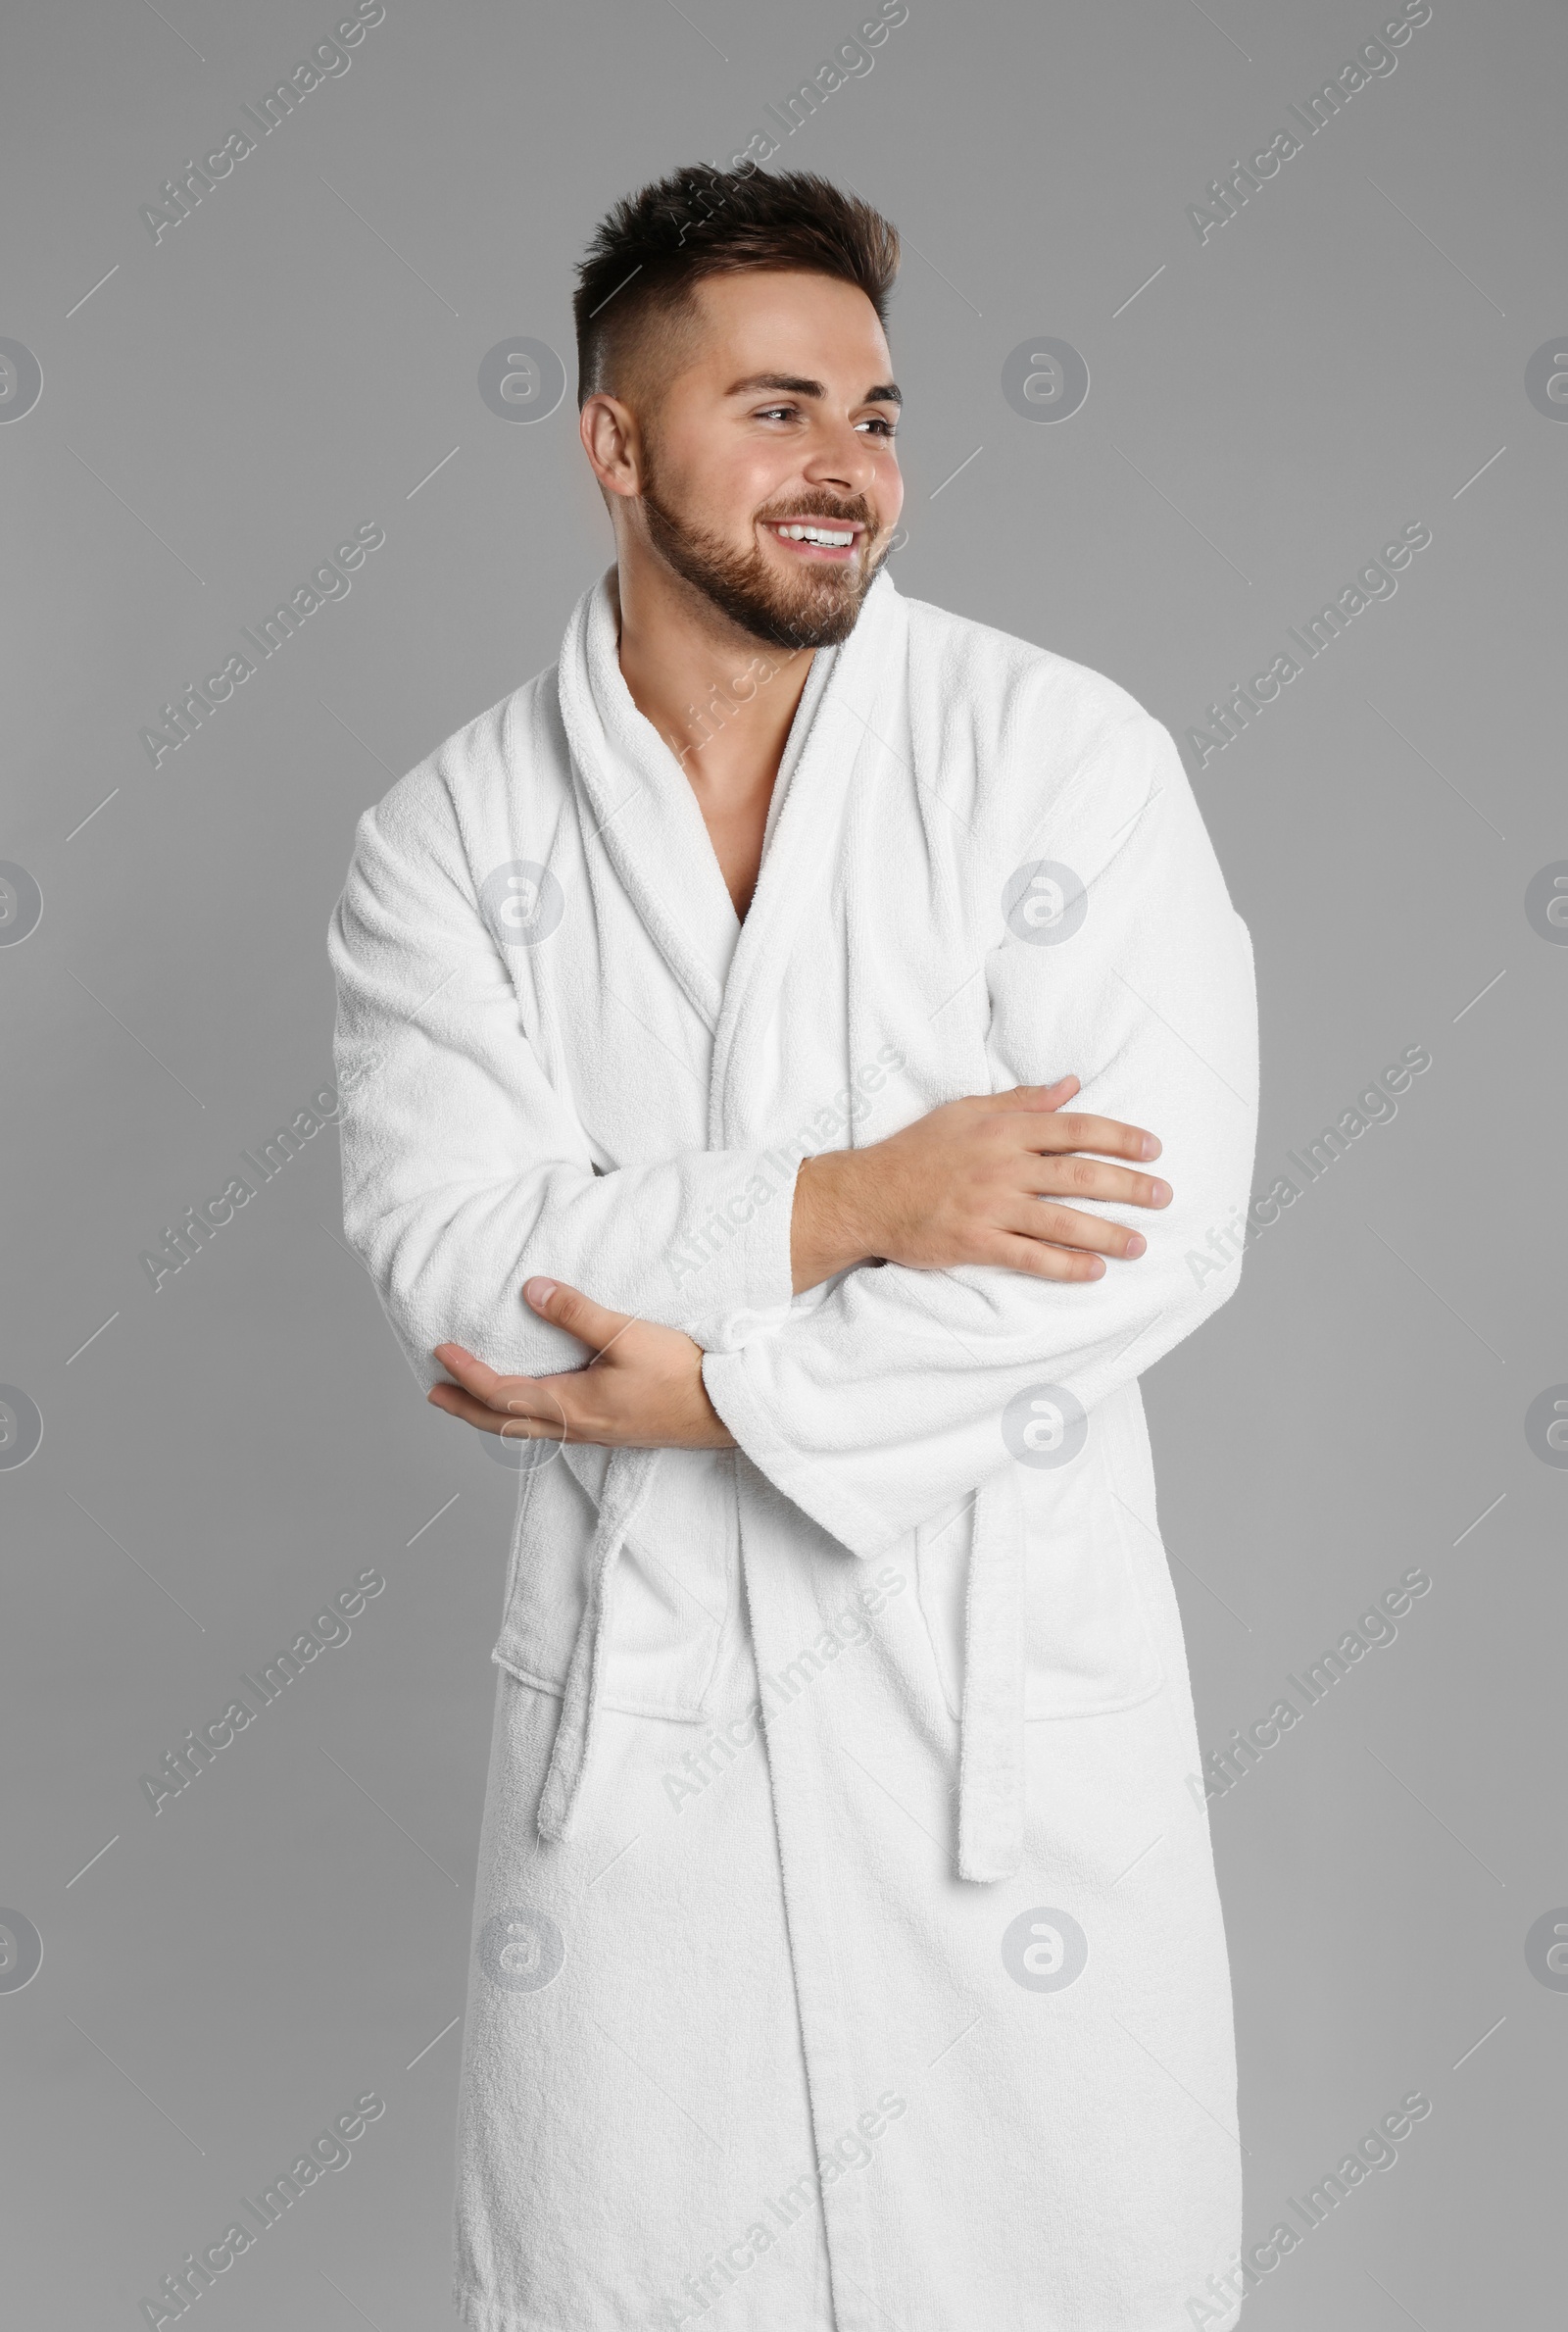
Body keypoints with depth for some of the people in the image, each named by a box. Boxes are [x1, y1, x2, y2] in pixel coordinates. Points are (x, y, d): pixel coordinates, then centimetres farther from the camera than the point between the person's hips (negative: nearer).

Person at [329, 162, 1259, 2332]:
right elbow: (449, 1254, -11)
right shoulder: (446, 839, 0)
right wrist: (841, 1203, -21)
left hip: (1012, 1683, -1)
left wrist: (722, 1381, -15)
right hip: (632, 1705, 1)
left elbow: (1162, 1233, -14)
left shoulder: (1066, 755, -5)